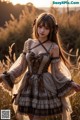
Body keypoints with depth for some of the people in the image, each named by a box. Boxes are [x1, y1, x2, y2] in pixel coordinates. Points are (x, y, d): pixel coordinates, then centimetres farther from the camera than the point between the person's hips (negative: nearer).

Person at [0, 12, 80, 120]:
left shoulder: (53, 47, -7)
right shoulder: (28, 43, 3)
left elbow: (56, 71, -3)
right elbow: (22, 66, 7)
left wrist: (70, 83, -14)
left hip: (44, 87, -4)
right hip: (29, 86, 4)